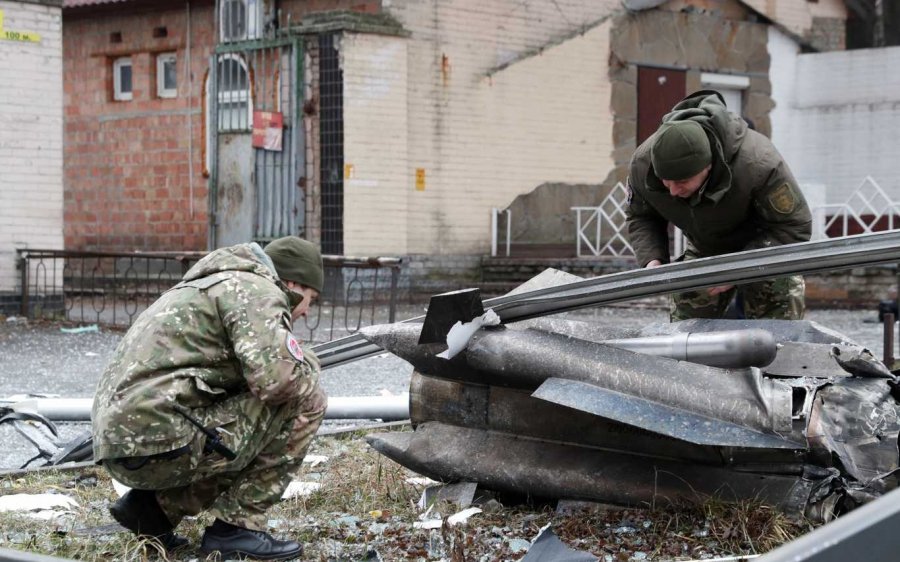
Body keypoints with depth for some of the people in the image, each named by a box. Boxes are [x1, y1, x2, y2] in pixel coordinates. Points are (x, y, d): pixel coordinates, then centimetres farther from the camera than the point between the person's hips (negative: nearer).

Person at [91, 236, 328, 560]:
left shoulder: (218, 286, 27)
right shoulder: (257, 290, -4)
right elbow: (276, 378, -18)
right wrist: (307, 365, 2)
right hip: (160, 442, -10)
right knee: (304, 402, -2)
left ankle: (153, 506, 13)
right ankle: (236, 525, 0)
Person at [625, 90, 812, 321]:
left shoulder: (758, 164, -38)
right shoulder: (643, 163, -25)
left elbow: (795, 226, -28)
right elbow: (640, 218, -4)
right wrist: (651, 260, -25)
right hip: (704, 251, 4)